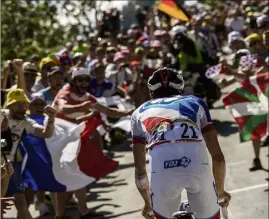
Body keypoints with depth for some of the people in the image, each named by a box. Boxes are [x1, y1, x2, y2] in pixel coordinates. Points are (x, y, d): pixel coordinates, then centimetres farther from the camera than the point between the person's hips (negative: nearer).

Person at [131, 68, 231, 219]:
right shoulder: (196, 102, 30)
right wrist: (220, 191, 44)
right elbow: (218, 157, 28)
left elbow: (140, 170, 31)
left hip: (163, 171, 0)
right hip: (198, 168, 0)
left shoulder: (140, 112, 30)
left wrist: (147, 203, 47)